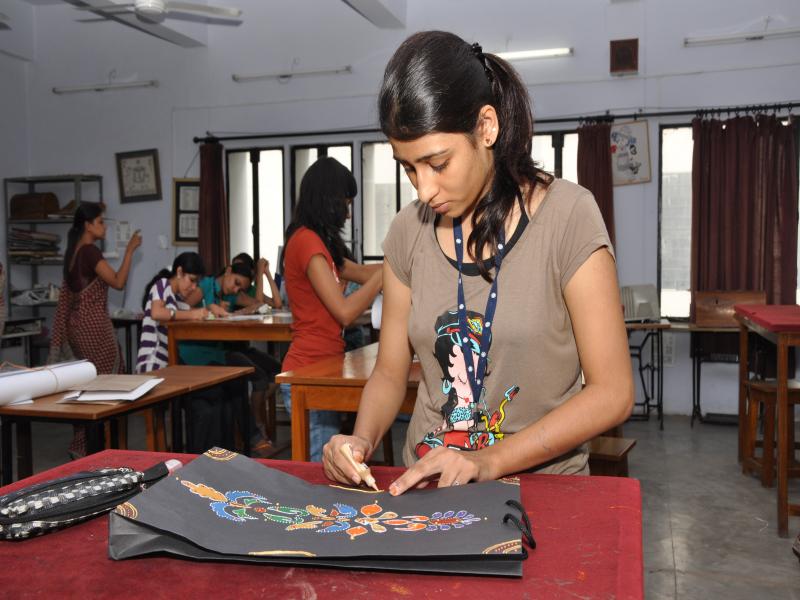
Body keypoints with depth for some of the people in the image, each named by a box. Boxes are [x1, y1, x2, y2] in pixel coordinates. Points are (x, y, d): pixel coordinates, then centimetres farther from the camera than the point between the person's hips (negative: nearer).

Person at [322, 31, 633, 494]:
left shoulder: (566, 216, -8)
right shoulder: (408, 232, 3)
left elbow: (613, 393, -9)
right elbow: (390, 373, 10)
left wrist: (489, 461, -18)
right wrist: (362, 440, -10)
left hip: (541, 485, -2)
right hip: (427, 487, 2)